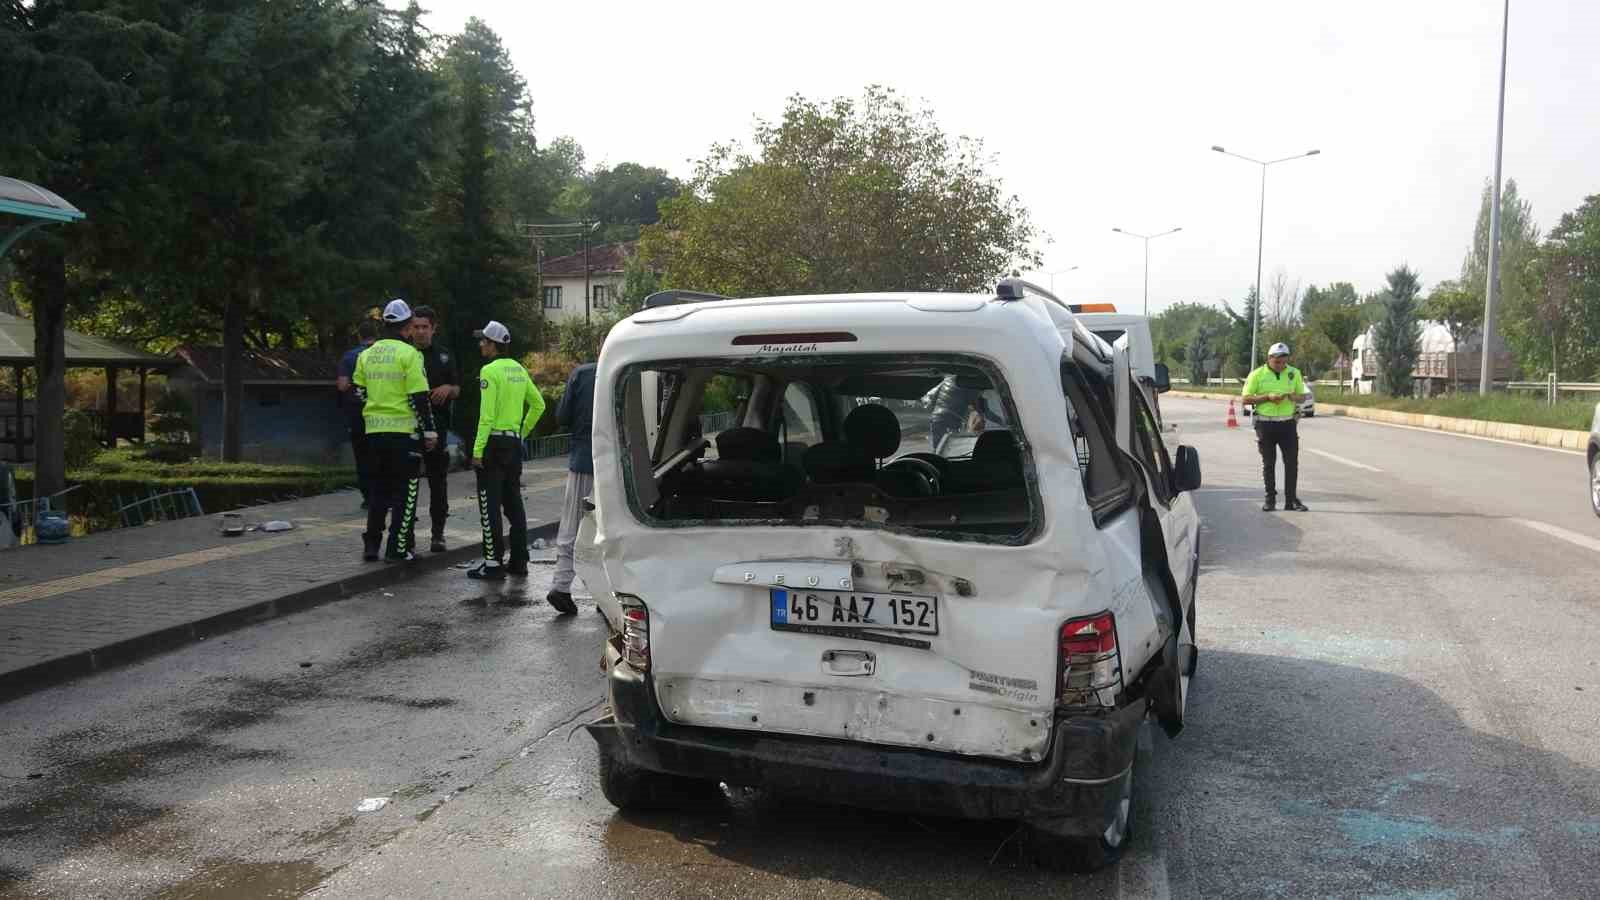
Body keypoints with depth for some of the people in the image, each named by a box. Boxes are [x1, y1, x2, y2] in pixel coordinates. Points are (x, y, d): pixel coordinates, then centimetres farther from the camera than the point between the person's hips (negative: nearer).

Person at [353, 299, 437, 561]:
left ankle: (371, 545, 16)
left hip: (374, 430, 6)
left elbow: (359, 392, 13)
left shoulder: (366, 354, 9)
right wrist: (430, 430, -8)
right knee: (405, 491, 2)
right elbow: (419, 397, -13)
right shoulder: (409, 354, -10)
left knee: (379, 489, 16)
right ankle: (397, 549, 1)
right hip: (403, 430, -6)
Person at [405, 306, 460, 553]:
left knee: (438, 482, 4)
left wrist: (448, 388, -8)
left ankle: (438, 534, 12)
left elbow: (457, 390, 14)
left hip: (437, 429, 1)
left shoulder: (443, 357, 10)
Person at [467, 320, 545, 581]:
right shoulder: (518, 369, 12)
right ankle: (519, 561, 17)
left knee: (490, 506, -4)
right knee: (514, 503, 13)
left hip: (494, 444, -8)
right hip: (514, 443, 8)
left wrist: (478, 449, -16)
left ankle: (493, 564, -3)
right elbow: (538, 404, 18)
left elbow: (487, 415, -18)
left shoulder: (490, 371, -12)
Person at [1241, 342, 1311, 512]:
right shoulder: (1257, 375, -3)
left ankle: (1291, 500, 6)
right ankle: (1270, 499, 13)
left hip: (1288, 423, 2)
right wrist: (1268, 397, -16)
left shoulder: (1294, 373, 6)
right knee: (1268, 463, 5)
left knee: (1292, 462, -1)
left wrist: (1295, 397, -9)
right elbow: (1245, 399, -4)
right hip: (1265, 424, -2)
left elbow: (1302, 396, 15)